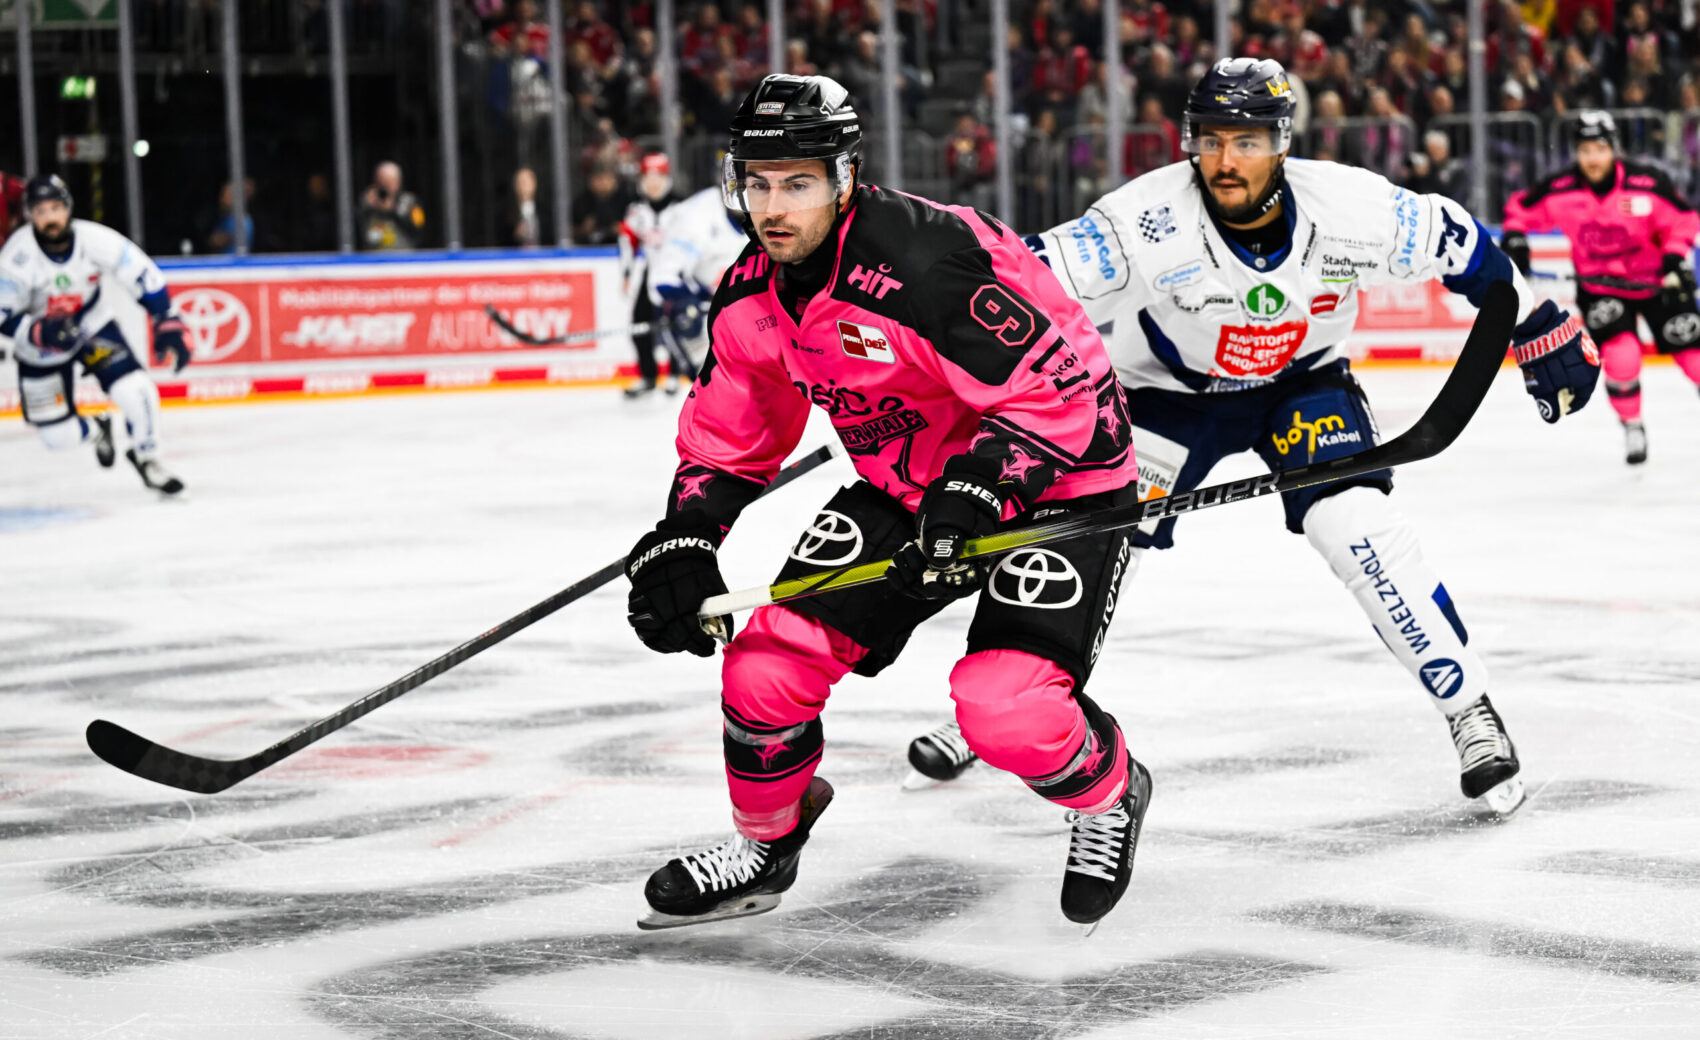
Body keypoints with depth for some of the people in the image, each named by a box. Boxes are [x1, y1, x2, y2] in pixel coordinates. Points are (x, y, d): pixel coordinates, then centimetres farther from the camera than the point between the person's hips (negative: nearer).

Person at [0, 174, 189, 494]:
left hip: (93, 325, 1)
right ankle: (96, 431, 35)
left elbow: (146, 277, -15)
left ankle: (147, 458, 7)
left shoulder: (95, 239, -23)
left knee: (135, 390, -21)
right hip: (41, 348, -1)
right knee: (58, 436, -3)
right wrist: (38, 332, -37)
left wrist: (168, 327, -21)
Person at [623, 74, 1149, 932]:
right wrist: (683, 539, -3)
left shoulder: (924, 267, -32)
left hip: (1060, 482, -7)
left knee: (1005, 708, -23)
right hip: (907, 485, 7)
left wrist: (975, 493, -39)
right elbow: (730, 434, 10)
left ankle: (1110, 795, 12)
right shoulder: (753, 295, -5)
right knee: (771, 659, -2)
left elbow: (1062, 390, -31)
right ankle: (763, 845, 25)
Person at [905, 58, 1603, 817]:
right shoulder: (1151, 220, -33)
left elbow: (1459, 244, -10)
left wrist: (1543, 330, -2)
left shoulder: (1350, 208, -27)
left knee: (1361, 531, -20)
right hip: (1172, 389, 0)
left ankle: (1471, 711, -4)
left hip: (1303, 384, 0)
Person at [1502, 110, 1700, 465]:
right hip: (1599, 287, 0)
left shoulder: (1648, 182, -21)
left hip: (1656, 280, 0)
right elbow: (1521, 208, 0)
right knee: (1620, 357, -20)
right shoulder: (1560, 189, -16)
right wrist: (1514, 238, -15)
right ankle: (1632, 428, 2)